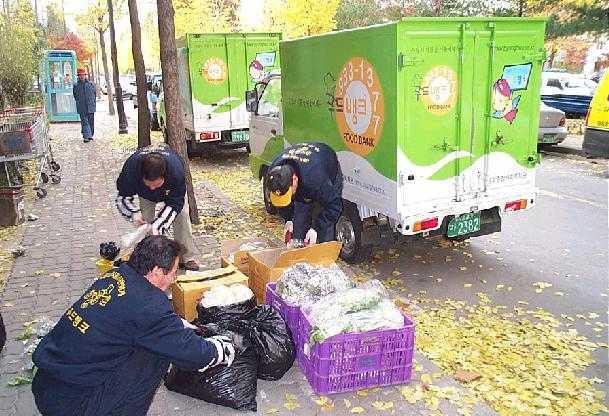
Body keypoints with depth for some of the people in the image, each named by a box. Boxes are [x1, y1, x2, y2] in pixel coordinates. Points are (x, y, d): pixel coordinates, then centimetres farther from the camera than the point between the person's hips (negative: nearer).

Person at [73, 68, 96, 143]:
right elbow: (75, 96, 13)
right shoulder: (76, 86, 2)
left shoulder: (90, 84, 4)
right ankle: (86, 136, -10)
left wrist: (92, 103, 10)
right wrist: (79, 102, 8)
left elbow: (94, 94, 13)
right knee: (84, 122, -6)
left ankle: (90, 135, 22)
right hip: (82, 108, -1)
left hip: (90, 107, 2)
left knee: (91, 122, 8)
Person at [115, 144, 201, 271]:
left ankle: (188, 257, -1)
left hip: (172, 188, -1)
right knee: (145, 219, -8)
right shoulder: (130, 169, -42)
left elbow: (174, 203, -34)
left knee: (182, 215, -11)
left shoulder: (176, 171, -47)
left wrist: (158, 225, -45)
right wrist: (134, 213, -44)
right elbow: (122, 198, -24)